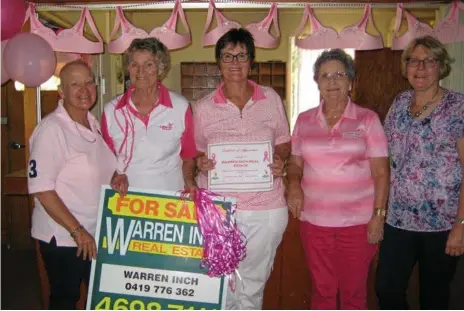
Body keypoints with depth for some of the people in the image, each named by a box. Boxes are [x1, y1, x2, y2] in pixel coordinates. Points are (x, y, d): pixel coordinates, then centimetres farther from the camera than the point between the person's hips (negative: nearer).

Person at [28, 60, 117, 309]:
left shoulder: (94, 124, 5)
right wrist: (77, 230, -21)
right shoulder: (52, 128, -18)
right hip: (62, 237, -7)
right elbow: (41, 188, -21)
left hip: (97, 234, 7)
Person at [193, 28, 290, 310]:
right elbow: (197, 153, 9)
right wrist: (201, 163, -14)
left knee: (252, 286, 15)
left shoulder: (271, 99, 2)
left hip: (265, 208, 1)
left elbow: (284, 142, 11)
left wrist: (280, 160, -10)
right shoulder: (203, 108, 0)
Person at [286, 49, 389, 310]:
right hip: (314, 220, 3)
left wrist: (378, 215, -9)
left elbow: (381, 172, -4)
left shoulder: (368, 119, -3)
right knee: (322, 288, 14)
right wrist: (294, 183, -8)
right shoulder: (304, 120, 5)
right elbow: (295, 162, 13)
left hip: (358, 221, -2)